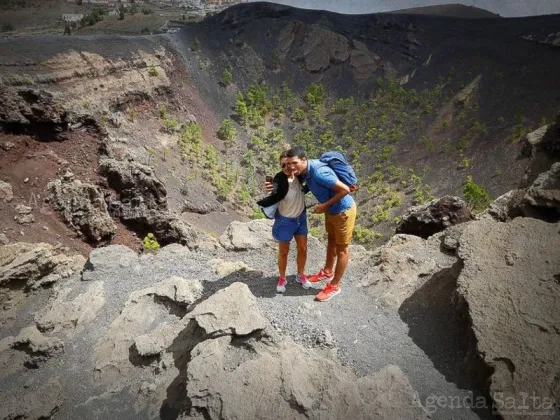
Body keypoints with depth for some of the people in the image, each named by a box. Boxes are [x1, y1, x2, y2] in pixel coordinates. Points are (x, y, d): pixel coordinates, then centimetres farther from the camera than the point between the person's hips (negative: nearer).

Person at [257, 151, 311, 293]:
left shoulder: (299, 176, -11)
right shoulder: (280, 179, -25)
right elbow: (275, 197, -41)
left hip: (301, 218, 5)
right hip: (285, 220, -4)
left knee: (303, 248, 14)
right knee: (283, 252, 11)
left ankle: (301, 275, 37)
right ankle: (282, 279, 33)